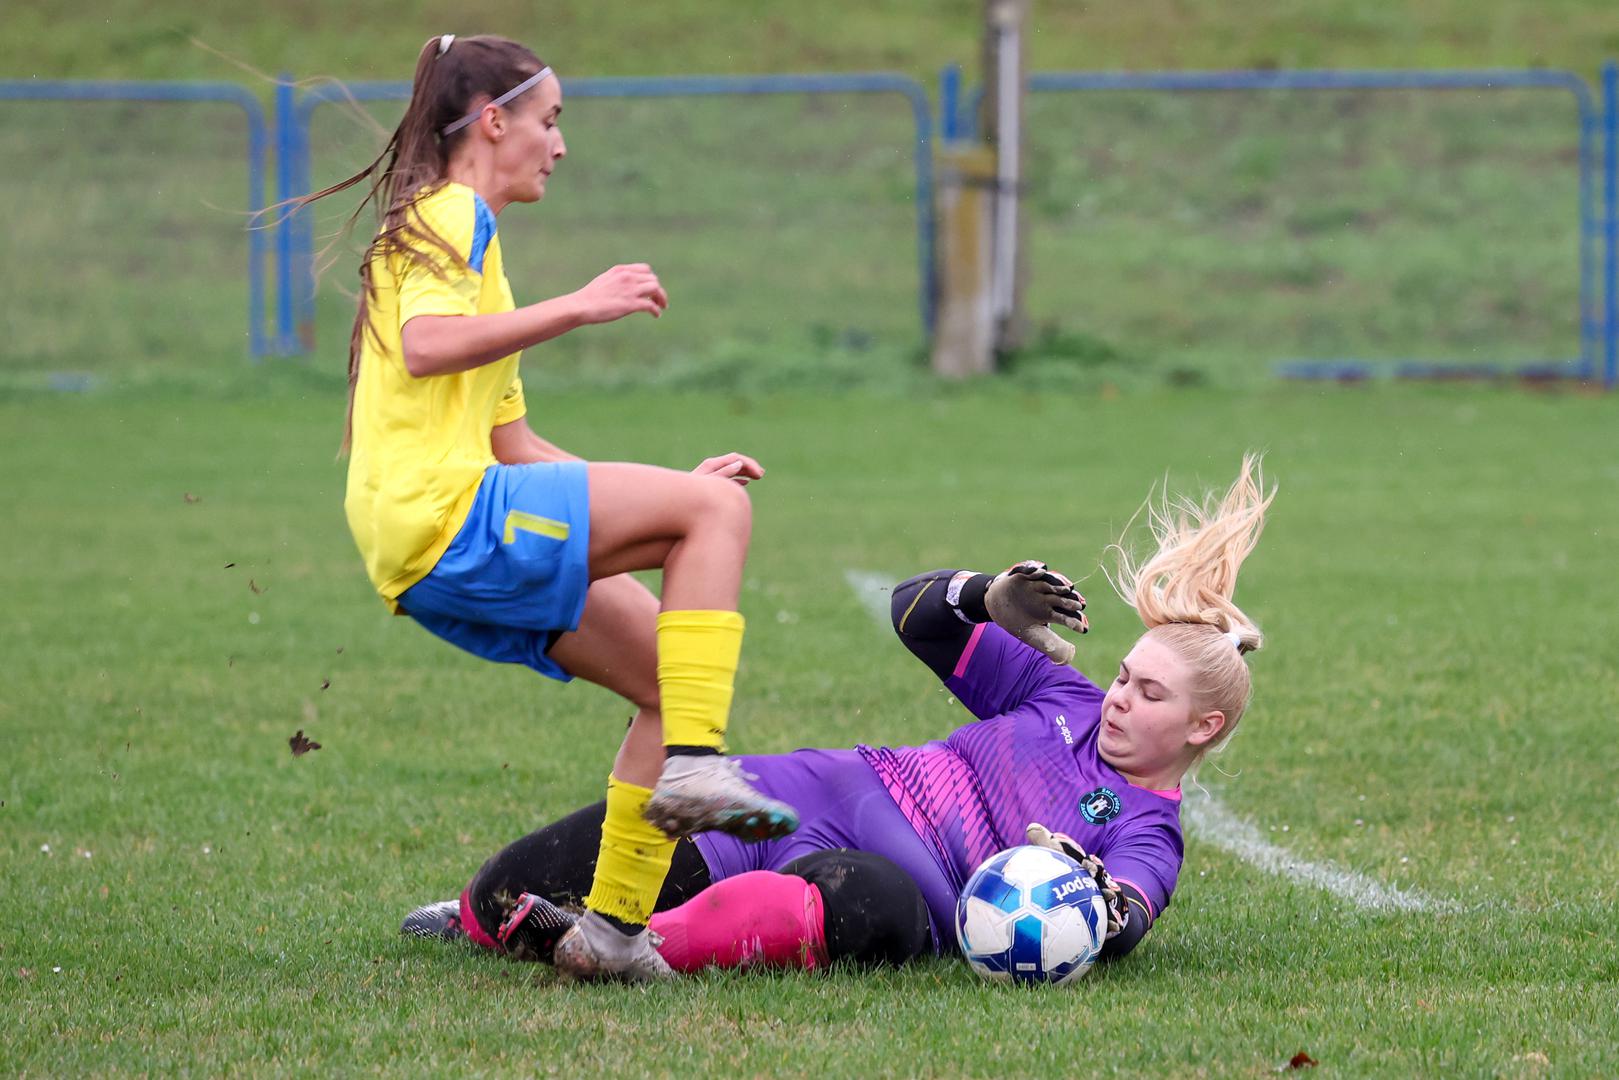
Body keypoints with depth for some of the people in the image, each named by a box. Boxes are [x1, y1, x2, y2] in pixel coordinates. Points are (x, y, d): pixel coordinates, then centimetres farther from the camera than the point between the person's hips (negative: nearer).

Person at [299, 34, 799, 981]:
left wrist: (663, 492, 22)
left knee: (678, 681, 7)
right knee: (717, 509, -17)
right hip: (442, 516, -10)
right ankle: (696, 766, -26)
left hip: (442, 563, 10)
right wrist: (578, 307, -19)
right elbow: (426, 345, -21)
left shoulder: (462, 231, 31)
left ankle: (613, 929, 3)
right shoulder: (450, 214, 1)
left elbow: (517, 448, 29)